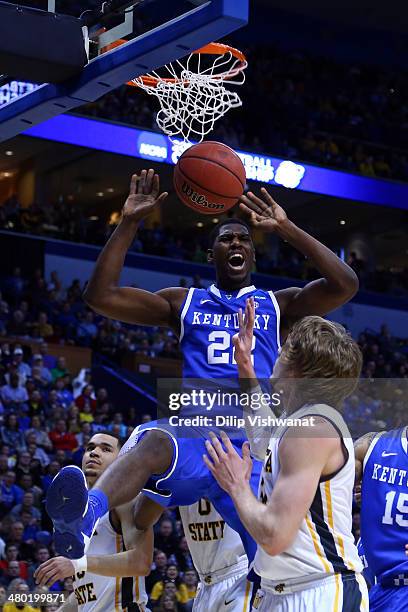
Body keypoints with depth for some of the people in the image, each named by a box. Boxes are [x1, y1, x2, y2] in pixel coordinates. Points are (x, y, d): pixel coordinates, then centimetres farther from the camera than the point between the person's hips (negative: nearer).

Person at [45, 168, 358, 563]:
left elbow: (345, 285, 0)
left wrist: (287, 230, -3)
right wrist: (129, 222, 2)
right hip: (193, 439, -2)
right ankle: (83, 518, -67)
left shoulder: (279, 306, 18)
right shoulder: (185, 303, 19)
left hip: (253, 450, 2)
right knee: (153, 440, -39)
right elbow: (100, 295, 9)